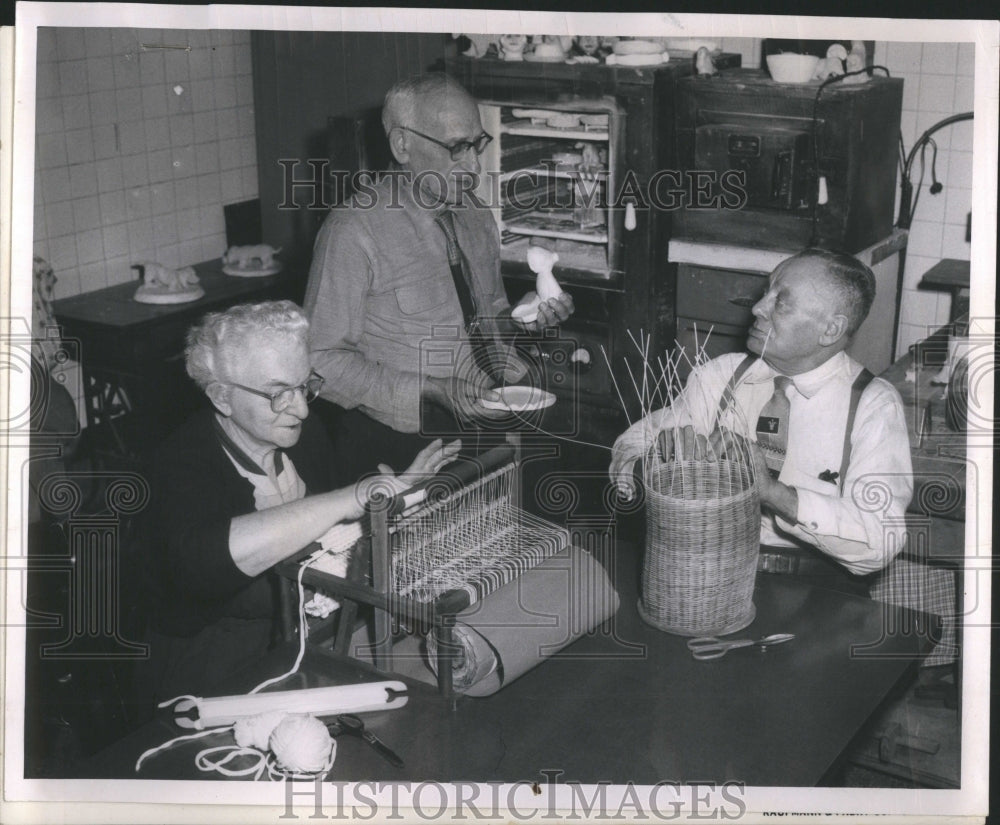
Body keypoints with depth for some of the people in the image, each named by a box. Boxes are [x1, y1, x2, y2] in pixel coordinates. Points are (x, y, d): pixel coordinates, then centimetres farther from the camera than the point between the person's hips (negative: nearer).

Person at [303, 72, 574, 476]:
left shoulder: (477, 218, 11)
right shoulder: (354, 231, -12)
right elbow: (322, 359, -13)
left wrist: (525, 320, -1)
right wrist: (433, 391, -20)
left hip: (481, 427, 7)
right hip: (399, 443, -6)